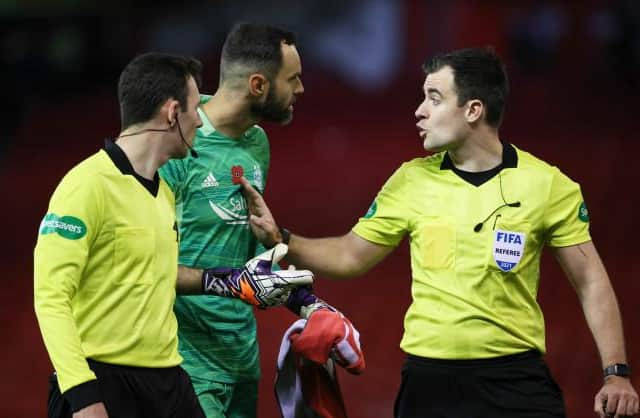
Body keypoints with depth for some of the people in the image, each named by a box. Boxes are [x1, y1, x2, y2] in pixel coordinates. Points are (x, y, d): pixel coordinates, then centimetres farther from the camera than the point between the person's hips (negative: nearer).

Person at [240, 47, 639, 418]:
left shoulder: (548, 185, -3)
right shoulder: (411, 180, 3)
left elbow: (591, 282, 1)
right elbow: (350, 256, 12)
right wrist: (280, 239, -4)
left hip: (517, 378, -2)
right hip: (429, 380, 2)